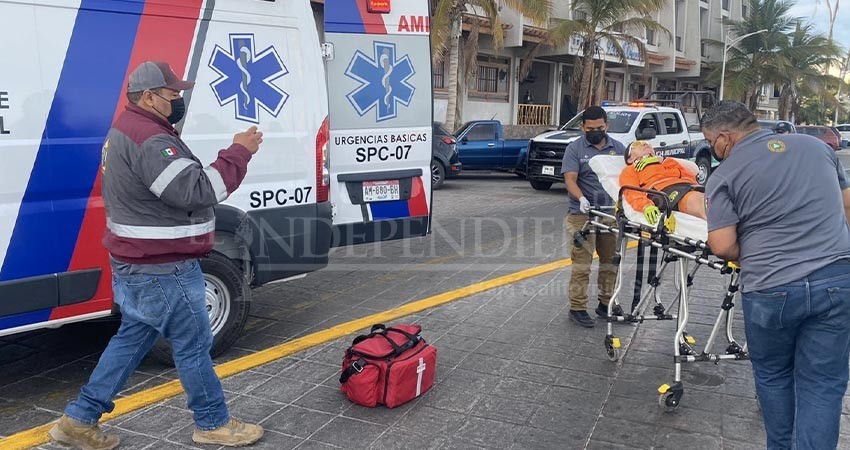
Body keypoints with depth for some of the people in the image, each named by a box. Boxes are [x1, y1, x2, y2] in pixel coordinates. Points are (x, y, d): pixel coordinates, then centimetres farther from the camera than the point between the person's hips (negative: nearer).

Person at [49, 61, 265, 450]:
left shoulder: (127, 130, 14)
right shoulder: (149, 140, -22)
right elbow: (196, 191, -29)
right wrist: (238, 152, -22)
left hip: (138, 265, 11)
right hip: (161, 271, -11)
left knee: (131, 340, 19)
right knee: (193, 345, 4)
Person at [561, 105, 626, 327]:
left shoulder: (618, 148, 12)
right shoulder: (575, 149, 0)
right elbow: (570, 179, -10)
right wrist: (581, 198, -28)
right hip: (583, 215, -5)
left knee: (611, 261, 12)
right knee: (582, 262, -6)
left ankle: (606, 303, 25)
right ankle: (577, 308, 0)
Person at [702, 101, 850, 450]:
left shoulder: (725, 175, -4)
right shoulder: (815, 145, 11)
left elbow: (722, 246, -11)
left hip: (771, 289, -3)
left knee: (773, 377, 19)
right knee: (822, 386, 9)